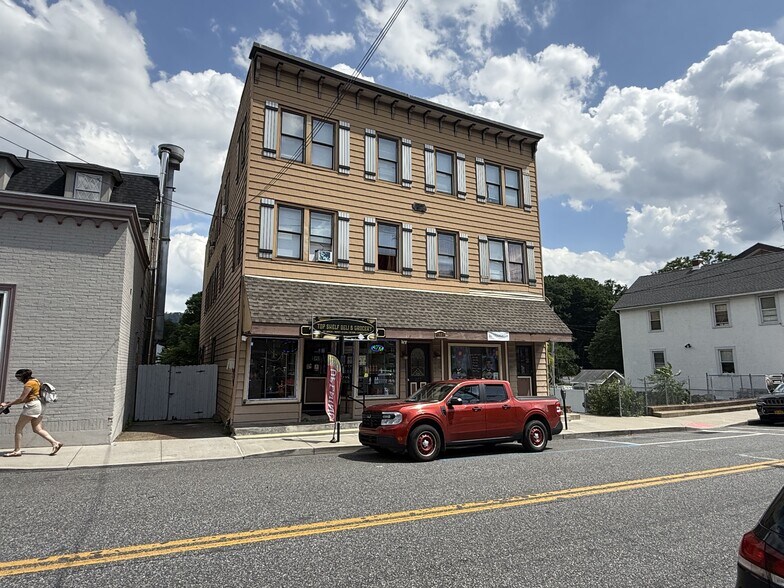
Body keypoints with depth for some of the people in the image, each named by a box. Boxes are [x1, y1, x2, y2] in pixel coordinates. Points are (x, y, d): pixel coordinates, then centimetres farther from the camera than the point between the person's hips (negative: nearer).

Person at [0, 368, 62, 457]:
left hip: (33, 406, -9)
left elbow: (21, 399, -14)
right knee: (37, 429, 6)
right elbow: (26, 399, 20)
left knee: (18, 427, 2)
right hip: (39, 406, 10)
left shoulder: (29, 383, -10)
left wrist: (7, 404, -6)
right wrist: (10, 403, 17)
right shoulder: (35, 381, 19)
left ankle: (17, 450, 5)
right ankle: (55, 443, -4)